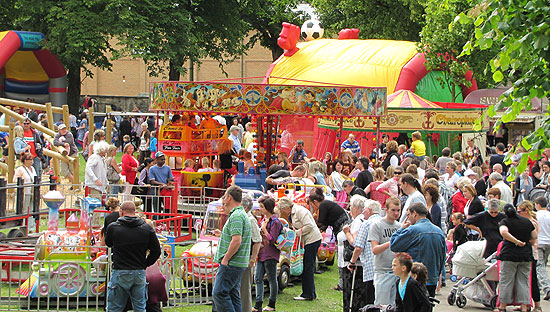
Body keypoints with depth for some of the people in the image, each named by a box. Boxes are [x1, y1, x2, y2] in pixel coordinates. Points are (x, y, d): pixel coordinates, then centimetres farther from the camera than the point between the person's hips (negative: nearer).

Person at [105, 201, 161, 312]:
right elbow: (156, 251, 4)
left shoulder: (113, 227, -5)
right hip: (140, 273, 3)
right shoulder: (147, 228, 1)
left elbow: (108, 243, 14)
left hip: (120, 273, -3)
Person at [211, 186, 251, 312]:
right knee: (233, 294, 11)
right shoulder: (242, 214, 18)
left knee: (219, 293, -11)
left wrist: (225, 259, -18)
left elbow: (236, 241, -25)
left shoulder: (236, 216, -15)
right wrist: (222, 234, 25)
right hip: (239, 265, 10)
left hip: (231, 264, -10)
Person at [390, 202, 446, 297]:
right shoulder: (439, 232, 10)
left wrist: (402, 228, 5)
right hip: (433, 281, 7)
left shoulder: (412, 230, -13)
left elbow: (394, 246, -7)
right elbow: (443, 258, 16)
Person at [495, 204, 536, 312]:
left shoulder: (505, 221, -5)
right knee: (523, 281, 8)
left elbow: (504, 232, -25)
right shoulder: (527, 221, 7)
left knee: (506, 281, 4)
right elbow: (534, 237, 10)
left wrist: (517, 241, -19)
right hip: (526, 255, 3)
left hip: (509, 254, -3)